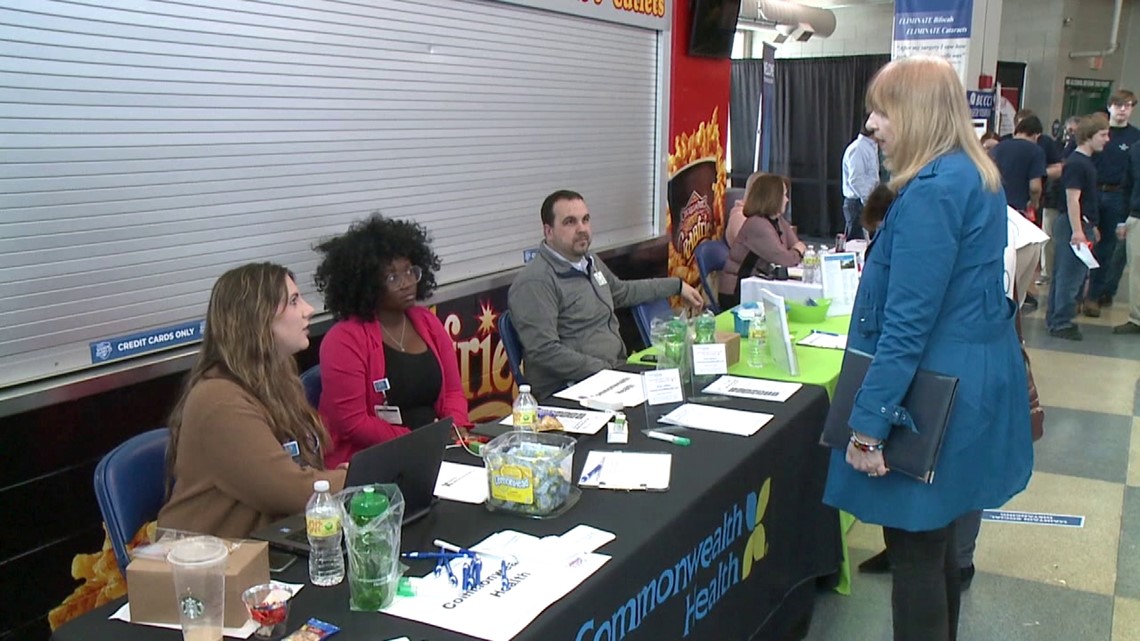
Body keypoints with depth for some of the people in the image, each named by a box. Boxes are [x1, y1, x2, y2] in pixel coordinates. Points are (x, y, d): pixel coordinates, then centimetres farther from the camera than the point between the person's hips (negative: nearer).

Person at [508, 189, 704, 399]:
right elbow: (544, 351, -23)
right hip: (567, 393, -9)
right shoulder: (535, 283, -15)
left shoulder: (590, 262, 15)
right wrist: (604, 371, -22)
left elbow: (622, 292, 35)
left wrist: (676, 286, 37)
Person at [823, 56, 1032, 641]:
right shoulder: (976, 176, 10)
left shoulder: (931, 192, -21)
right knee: (937, 539, 23)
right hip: (976, 379, 10)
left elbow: (907, 324, -24)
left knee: (915, 551, 3)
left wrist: (868, 426, -21)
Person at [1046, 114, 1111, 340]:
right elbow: (1072, 198, -21)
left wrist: (1092, 226, 24)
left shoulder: (1086, 162, 15)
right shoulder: (1076, 163, -15)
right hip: (1073, 226, -10)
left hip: (1083, 224, 10)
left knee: (1068, 275, 14)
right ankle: (1061, 323, -1)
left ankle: (1055, 319, 21)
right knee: (1070, 276, -6)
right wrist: (1077, 231, -24)